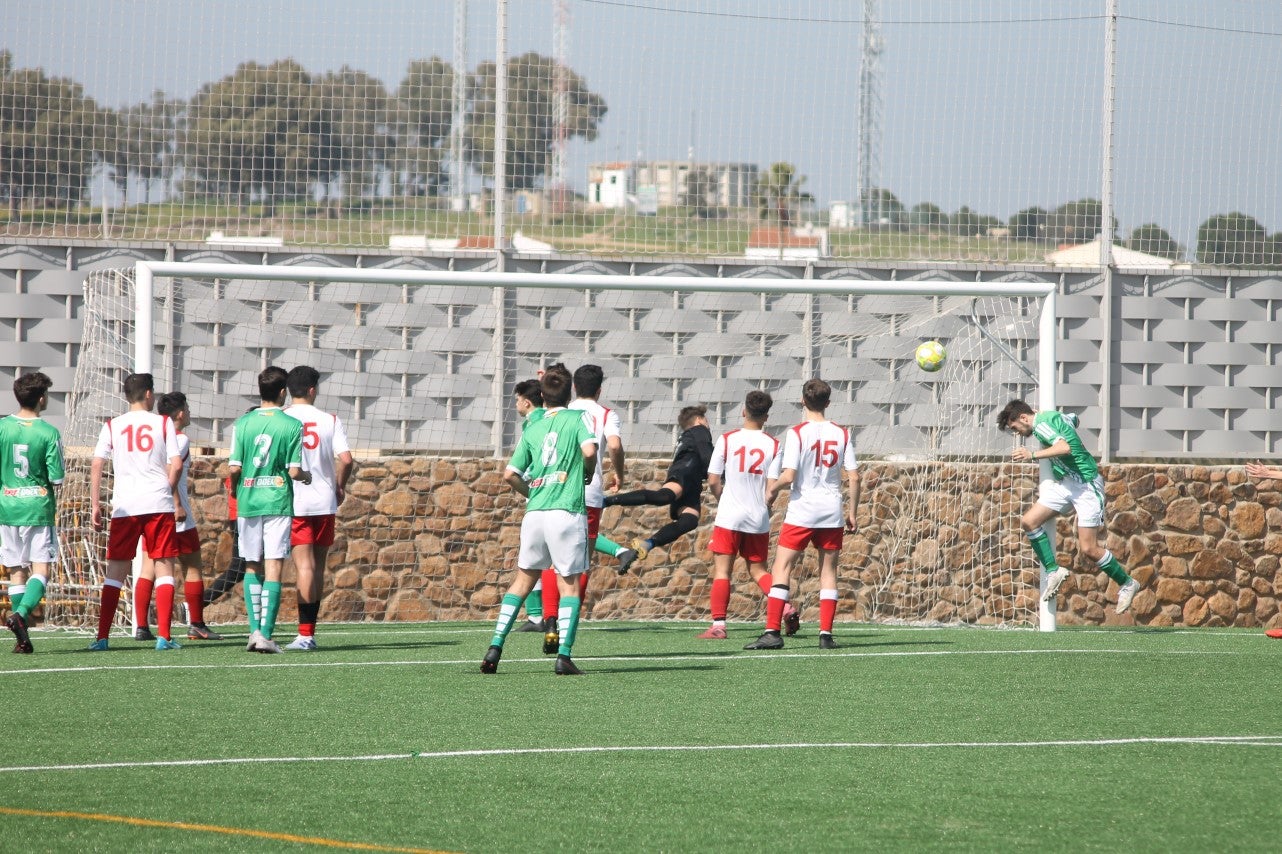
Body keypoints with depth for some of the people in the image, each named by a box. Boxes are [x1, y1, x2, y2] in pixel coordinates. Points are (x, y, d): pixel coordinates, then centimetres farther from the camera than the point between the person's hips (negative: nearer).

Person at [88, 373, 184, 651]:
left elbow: (96, 465, 0)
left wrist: (95, 505, 2)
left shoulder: (112, 426, 8)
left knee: (116, 570, 6)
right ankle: (163, 636, -3)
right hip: (158, 504, -1)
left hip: (124, 506, 1)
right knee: (164, 566, 5)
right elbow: (176, 464, -2)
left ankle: (102, 637, 1)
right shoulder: (163, 423, 5)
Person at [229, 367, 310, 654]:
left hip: (248, 502, 2)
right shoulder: (292, 425, -5)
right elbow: (294, 471, -8)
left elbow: (233, 468, -2)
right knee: (273, 569, -2)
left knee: (252, 567, 13)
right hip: (278, 502, -2)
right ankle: (266, 635, -10)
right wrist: (307, 477, 15)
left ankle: (254, 629, 3)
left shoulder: (243, 423, 0)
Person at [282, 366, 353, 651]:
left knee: (305, 566, -5)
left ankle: (305, 634, -13)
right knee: (318, 566, 11)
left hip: (293, 502, -2)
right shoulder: (330, 420, 2)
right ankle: (309, 632, 15)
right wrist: (340, 487, 10)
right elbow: (346, 459, -6)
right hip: (324, 502, 2)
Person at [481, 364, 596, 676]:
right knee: (569, 584, 3)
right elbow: (589, 450, -15)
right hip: (568, 511, -4)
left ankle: (495, 647, 5)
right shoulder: (579, 418, 3)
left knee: (523, 578, 14)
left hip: (535, 511, 4)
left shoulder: (532, 430, 14)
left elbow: (510, 474, 9)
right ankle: (564, 655, -9)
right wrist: (589, 474, 5)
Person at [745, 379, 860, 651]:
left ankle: (772, 632, -9)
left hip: (801, 510, -4)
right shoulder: (842, 434, 3)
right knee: (828, 571, 10)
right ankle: (826, 634, 5)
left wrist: (772, 490, 6)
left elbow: (788, 476, -14)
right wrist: (853, 512, 13)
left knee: (781, 569, -1)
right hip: (832, 511, 4)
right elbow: (854, 477, 3)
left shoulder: (797, 433, -9)